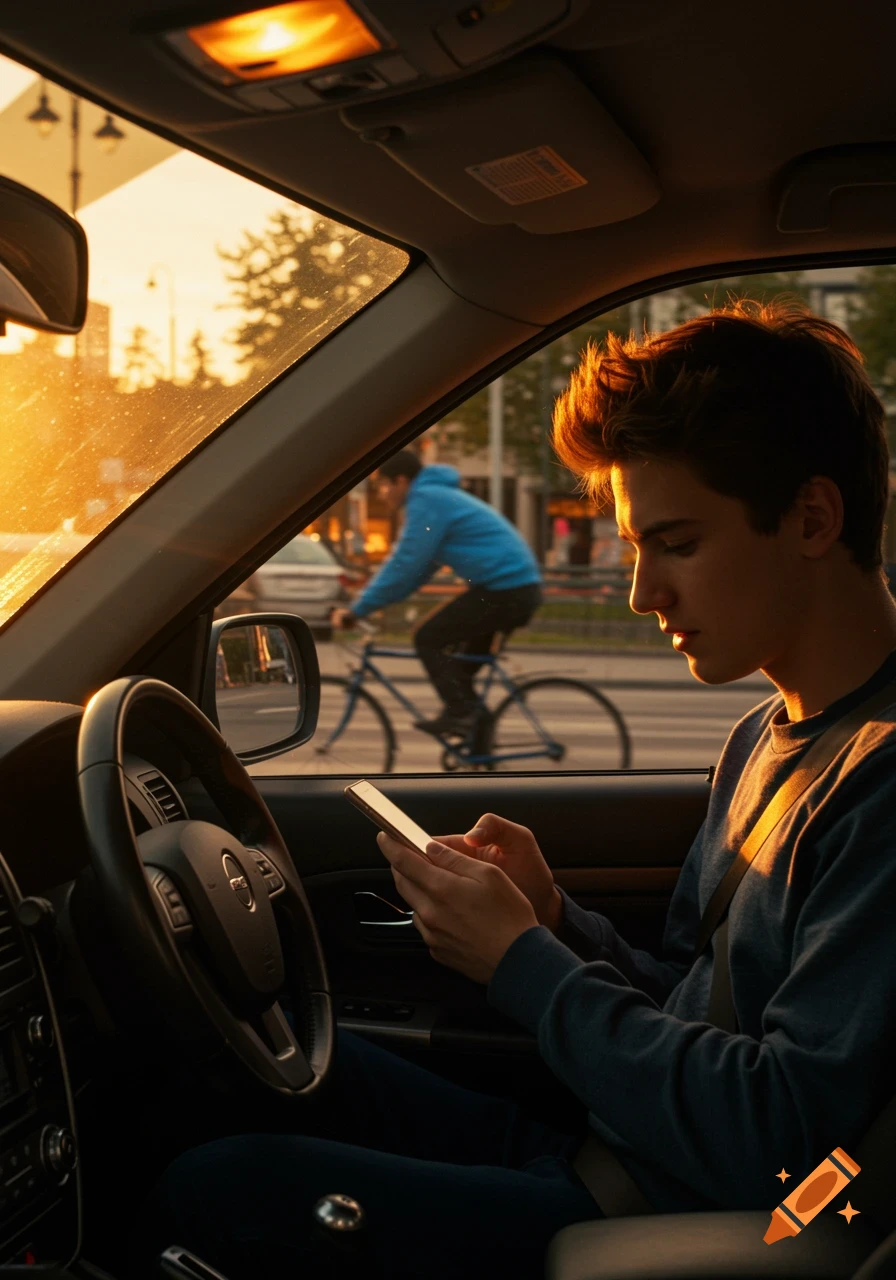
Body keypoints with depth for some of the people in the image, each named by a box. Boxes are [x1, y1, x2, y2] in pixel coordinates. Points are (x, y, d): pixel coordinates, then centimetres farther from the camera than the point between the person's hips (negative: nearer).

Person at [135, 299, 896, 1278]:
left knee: (221, 1192, -19)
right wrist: (558, 923, -3)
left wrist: (522, 963, -17)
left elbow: (783, 1140, -26)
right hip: (596, 1159, 9)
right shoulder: (763, 740, 11)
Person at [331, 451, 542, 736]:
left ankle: (459, 712, -5)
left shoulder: (426, 500, -10)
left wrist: (358, 609, -8)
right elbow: (416, 567, 23)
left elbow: (404, 565, -13)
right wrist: (367, 603, 19)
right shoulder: (439, 495, 21)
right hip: (524, 587, 10)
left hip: (502, 590, -10)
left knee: (428, 638, -4)